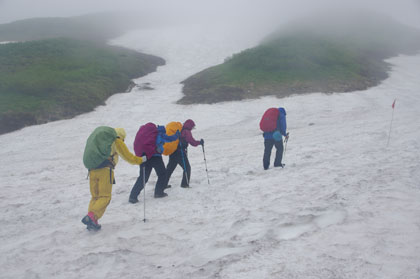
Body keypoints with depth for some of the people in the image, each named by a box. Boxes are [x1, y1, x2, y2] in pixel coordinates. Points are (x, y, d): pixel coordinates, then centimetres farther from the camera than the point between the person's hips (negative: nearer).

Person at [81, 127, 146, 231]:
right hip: (105, 169, -6)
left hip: (92, 169, 7)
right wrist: (141, 160, 22)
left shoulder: (101, 138, 27)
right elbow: (128, 157, 9)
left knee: (95, 196, 11)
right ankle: (91, 217, -23)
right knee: (105, 197, -5)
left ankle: (91, 222, -2)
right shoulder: (117, 141, 8)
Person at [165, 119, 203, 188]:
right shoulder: (187, 132, -9)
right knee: (187, 168, 5)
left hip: (172, 152, 8)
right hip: (181, 153, -7)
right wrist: (200, 142, 5)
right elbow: (193, 142, -10)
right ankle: (185, 184, 2)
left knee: (170, 168, 16)